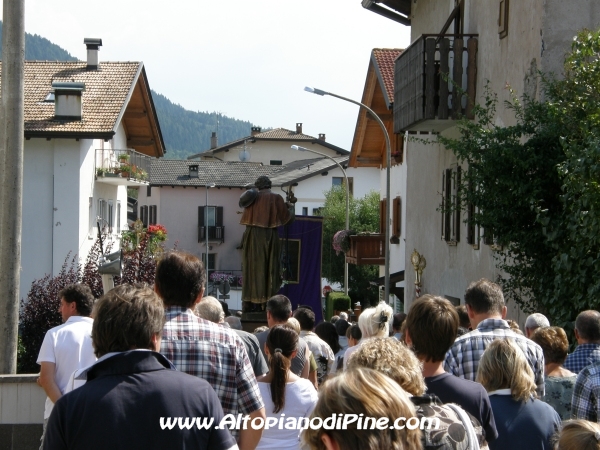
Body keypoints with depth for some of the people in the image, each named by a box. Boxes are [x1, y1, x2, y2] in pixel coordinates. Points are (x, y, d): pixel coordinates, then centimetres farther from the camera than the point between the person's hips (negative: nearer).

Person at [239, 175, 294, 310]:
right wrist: (290, 207, 23)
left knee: (251, 268, 7)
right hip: (269, 237, -2)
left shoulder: (252, 196, 7)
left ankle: (248, 302, 5)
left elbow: (246, 217, 16)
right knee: (269, 268, 4)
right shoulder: (276, 198, 0)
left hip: (252, 236, 2)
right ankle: (267, 302, 0)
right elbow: (286, 217, 3)